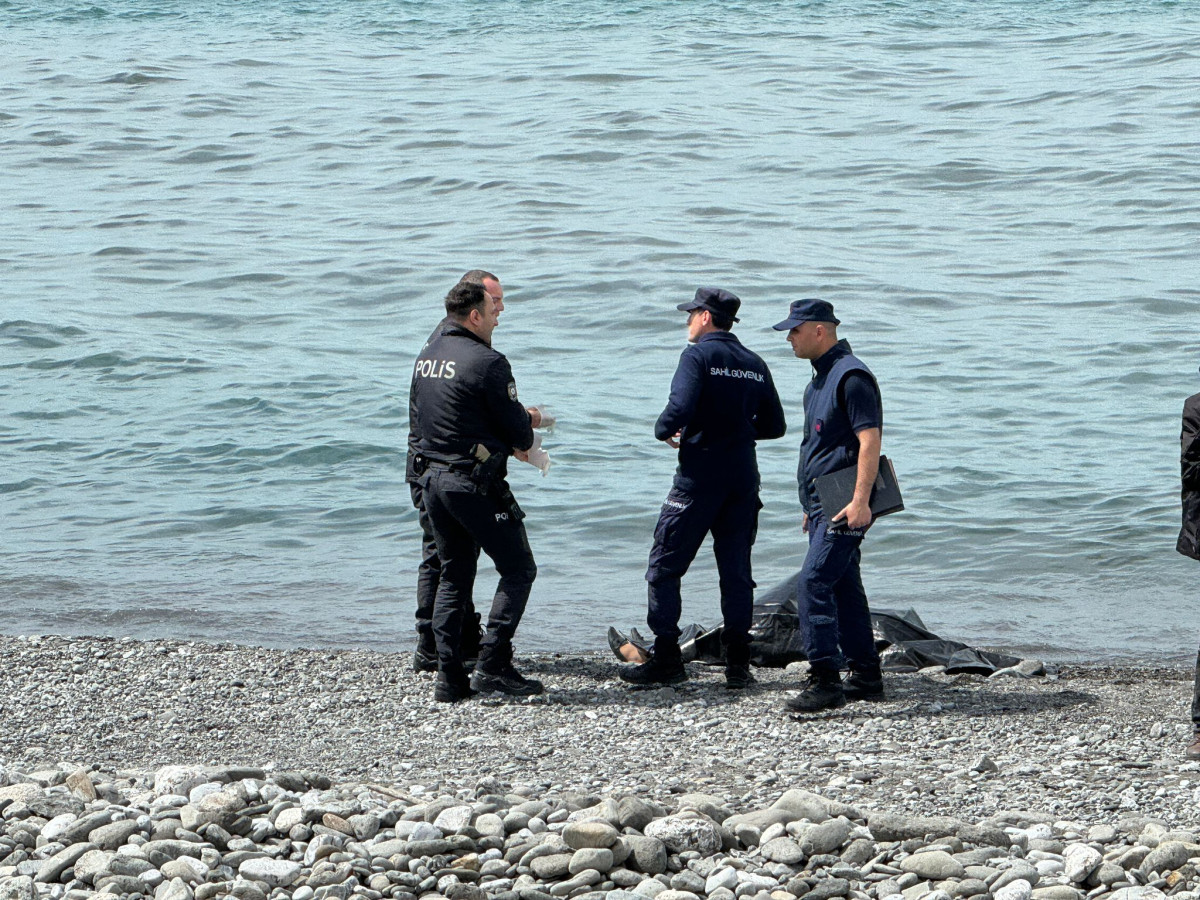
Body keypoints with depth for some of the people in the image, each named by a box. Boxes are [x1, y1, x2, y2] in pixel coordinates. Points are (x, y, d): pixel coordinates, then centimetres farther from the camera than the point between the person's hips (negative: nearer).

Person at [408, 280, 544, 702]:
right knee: (518, 571, 2)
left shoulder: (426, 357, 11)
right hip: (475, 482, -8)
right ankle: (493, 664, -7)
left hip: (431, 477, 8)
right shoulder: (487, 362, -15)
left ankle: (450, 678, 9)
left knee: (453, 576, 14)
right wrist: (529, 424, 13)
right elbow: (517, 431, -14)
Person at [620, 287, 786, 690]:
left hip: (700, 476, -6)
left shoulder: (699, 355, -8)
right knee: (736, 570, 9)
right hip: (743, 479, 6)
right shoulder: (754, 364, 10)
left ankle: (666, 660, -1)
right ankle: (738, 664, 5)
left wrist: (664, 430, -1)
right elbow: (774, 426, 14)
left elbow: (680, 408, -21)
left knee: (664, 566, 2)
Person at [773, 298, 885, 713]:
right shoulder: (820, 378, 17)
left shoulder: (851, 376, -15)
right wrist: (812, 507, 27)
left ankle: (824, 682, -19)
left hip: (843, 504, -11)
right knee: (843, 587, 14)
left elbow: (869, 440, -22)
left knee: (814, 584, -17)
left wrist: (860, 502, -29)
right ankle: (866, 677, 21)